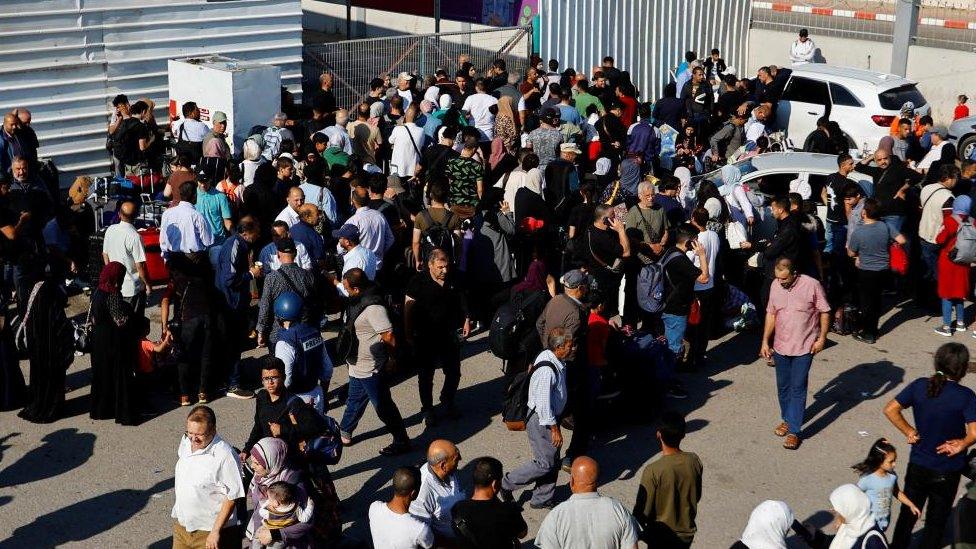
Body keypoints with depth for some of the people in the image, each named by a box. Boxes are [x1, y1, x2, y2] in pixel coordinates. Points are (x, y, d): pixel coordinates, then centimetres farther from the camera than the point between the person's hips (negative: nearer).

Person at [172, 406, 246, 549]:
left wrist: (215, 531, -19)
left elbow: (231, 498, -20)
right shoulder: (186, 441, -3)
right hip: (181, 523, 7)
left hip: (208, 532, -7)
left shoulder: (225, 456, -25)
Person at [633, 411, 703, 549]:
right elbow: (697, 496, 3)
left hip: (661, 537, -4)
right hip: (687, 533, 4)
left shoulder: (653, 470, -28)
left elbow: (643, 511, -20)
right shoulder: (694, 461, -13)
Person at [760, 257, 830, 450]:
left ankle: (794, 431, 0)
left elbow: (824, 312, -6)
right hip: (780, 346, 5)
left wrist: (822, 338, -10)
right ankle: (787, 419, 35)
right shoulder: (775, 285, -1)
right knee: (783, 386, 15)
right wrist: (765, 341, 7)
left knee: (798, 388, -4)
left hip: (804, 347, -5)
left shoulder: (812, 285, -15)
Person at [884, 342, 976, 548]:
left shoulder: (920, 385, -10)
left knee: (908, 514, 23)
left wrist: (909, 432, -1)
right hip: (946, 472, -3)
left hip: (917, 465, 3)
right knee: (936, 522, 18)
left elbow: (890, 410, -8)